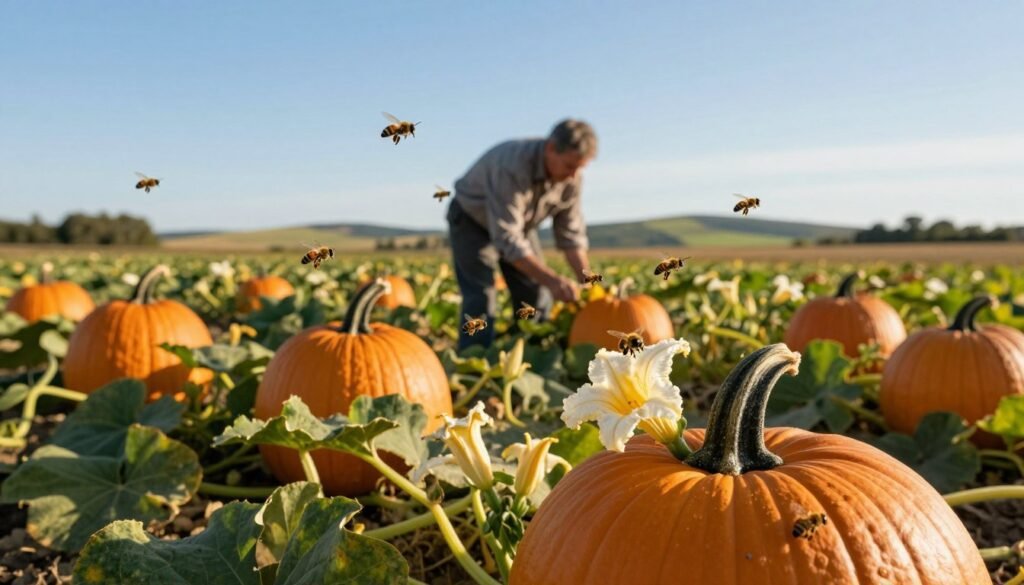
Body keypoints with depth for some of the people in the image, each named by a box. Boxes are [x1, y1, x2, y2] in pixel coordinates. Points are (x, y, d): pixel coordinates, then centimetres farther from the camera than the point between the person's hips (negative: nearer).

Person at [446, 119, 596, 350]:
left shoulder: (571, 177, -19)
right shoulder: (511, 168, -39)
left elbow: (570, 233, -11)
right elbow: (507, 239, -40)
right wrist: (551, 280, -46)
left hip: (518, 222, 6)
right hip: (472, 220, -6)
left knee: (537, 297, 1)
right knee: (481, 300, -18)